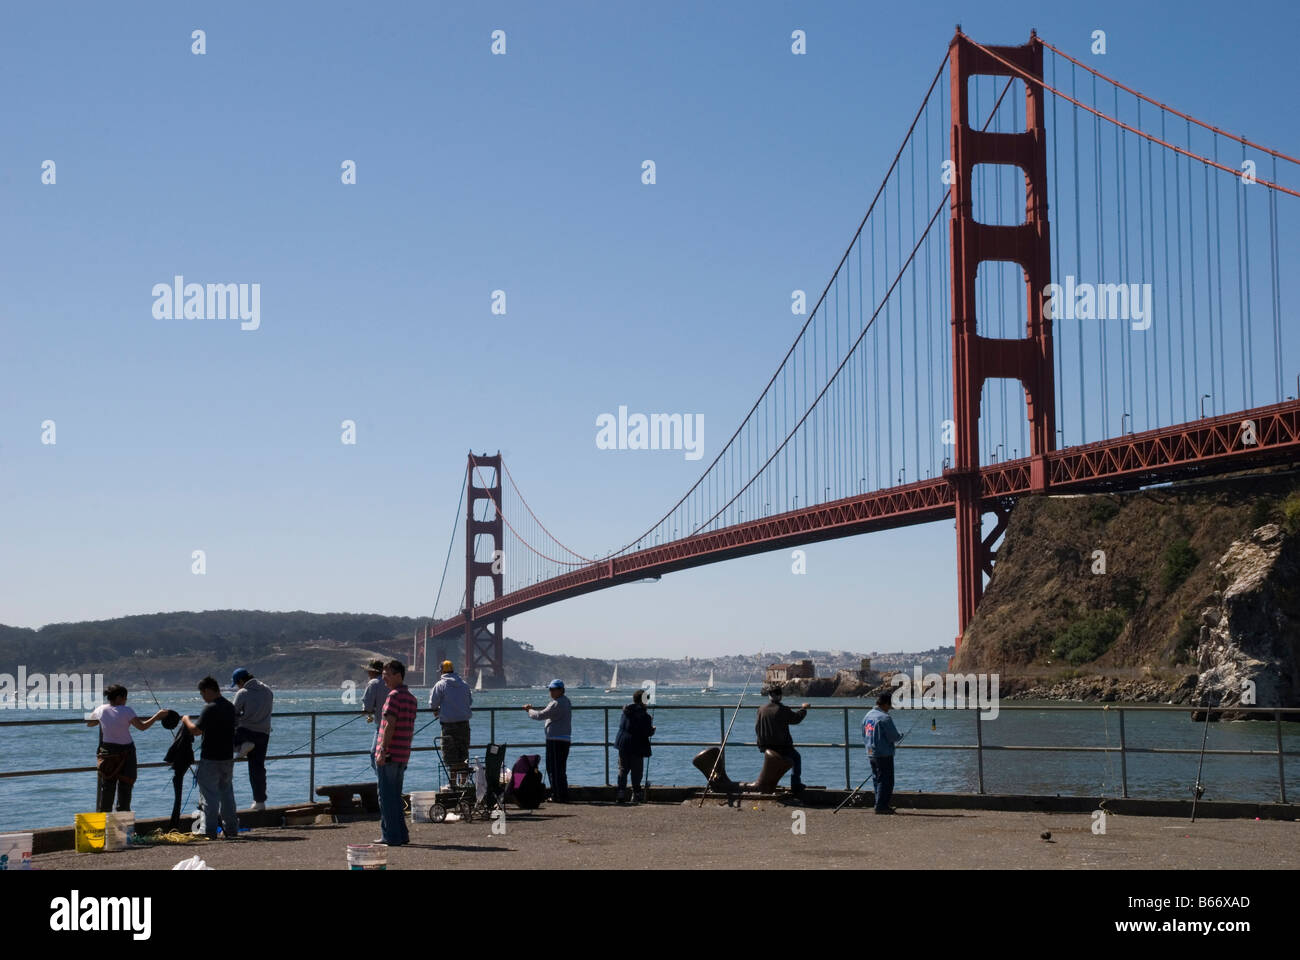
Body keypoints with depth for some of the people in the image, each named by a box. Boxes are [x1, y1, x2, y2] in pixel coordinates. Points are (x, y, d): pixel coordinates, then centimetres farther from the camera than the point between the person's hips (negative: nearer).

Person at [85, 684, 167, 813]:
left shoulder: (101, 709, -3)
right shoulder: (126, 711, -14)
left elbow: (89, 723, 13)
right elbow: (142, 726, -14)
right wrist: (157, 716, -7)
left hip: (107, 752, 3)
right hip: (125, 752, -3)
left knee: (107, 787, 10)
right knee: (125, 786, 5)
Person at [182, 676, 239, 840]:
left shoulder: (210, 709, -17)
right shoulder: (230, 707, 8)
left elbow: (196, 730, -18)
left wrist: (186, 720, 0)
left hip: (210, 759, -7)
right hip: (228, 757, 7)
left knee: (209, 795, 0)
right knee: (227, 793, 15)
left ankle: (210, 832, 0)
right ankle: (231, 829, 16)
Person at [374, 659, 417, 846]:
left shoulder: (394, 696, -12)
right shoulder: (411, 697, 15)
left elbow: (390, 725, -20)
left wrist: (382, 751, -20)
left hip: (389, 754, -9)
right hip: (403, 754, 9)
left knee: (386, 797, -2)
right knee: (396, 796, 16)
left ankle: (391, 836, -2)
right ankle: (402, 834, 17)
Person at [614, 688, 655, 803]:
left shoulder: (626, 711, 4)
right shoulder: (645, 715, -14)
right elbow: (648, 733, -14)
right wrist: (653, 729, 9)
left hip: (623, 745, 5)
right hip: (637, 747, -5)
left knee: (623, 769, 9)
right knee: (636, 771, 3)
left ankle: (621, 793, 4)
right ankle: (637, 794, 6)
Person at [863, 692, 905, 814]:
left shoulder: (867, 716, 11)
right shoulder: (885, 718, -16)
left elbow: (864, 736, 18)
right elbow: (894, 737, -15)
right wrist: (900, 735, 5)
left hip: (871, 754, 8)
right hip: (884, 754, -8)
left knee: (876, 779, 13)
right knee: (885, 780, -3)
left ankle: (880, 805, 18)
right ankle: (881, 806, -4)